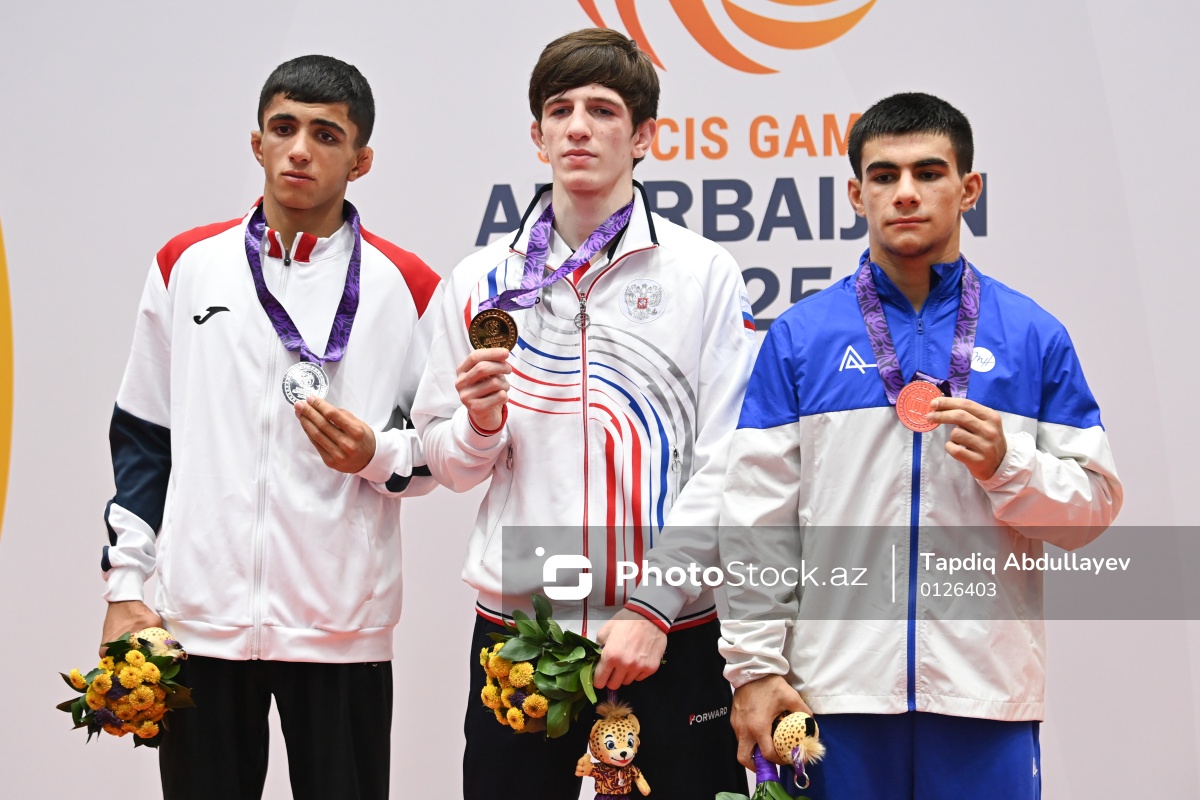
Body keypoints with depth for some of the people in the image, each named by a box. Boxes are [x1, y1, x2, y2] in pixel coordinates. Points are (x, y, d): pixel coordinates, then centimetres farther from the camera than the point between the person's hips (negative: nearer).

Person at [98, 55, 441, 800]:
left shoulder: (407, 285, 3)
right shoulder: (188, 264, 8)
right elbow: (143, 439, 12)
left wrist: (377, 454, -14)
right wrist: (125, 581, 6)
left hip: (343, 626, -1)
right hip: (199, 619, 1)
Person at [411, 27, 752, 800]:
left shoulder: (705, 273, 0)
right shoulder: (482, 280, 9)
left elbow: (725, 465, -5)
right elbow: (447, 461, 13)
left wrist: (653, 605, -12)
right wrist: (480, 423, -9)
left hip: (669, 633, -2)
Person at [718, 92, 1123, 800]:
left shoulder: (1034, 335, 6)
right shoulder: (800, 336, 5)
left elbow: (1094, 507, 6)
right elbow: (758, 520, 3)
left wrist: (1007, 465, -12)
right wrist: (755, 666, -2)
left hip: (989, 691, 1)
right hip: (833, 689, 0)